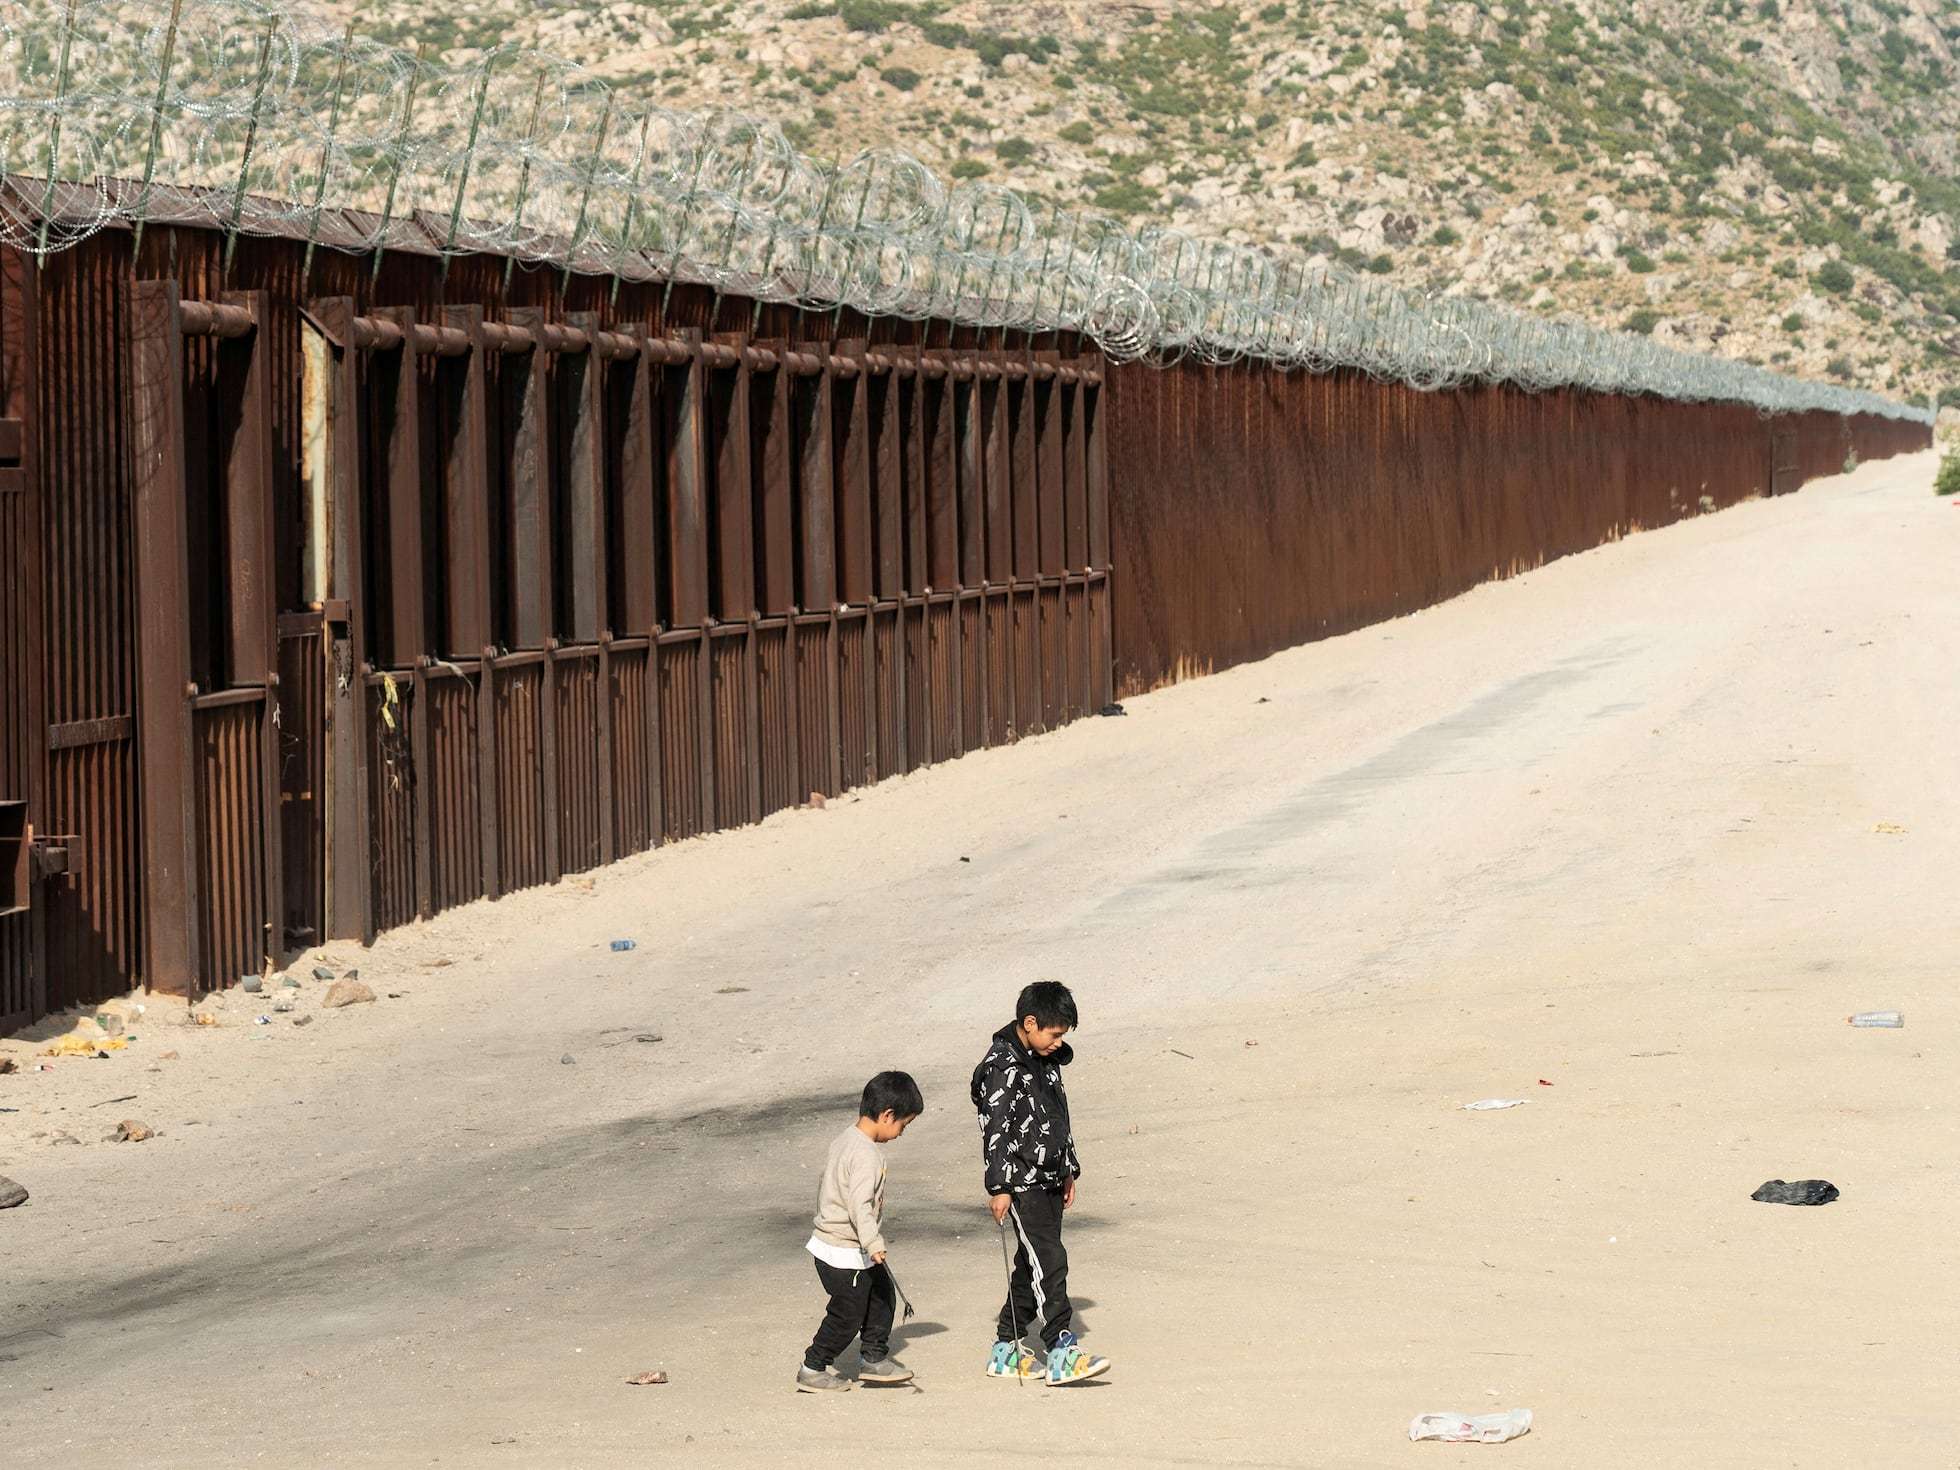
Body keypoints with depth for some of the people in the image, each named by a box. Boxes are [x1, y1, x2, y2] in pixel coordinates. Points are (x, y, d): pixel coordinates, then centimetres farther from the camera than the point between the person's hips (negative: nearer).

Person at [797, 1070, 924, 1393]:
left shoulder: (844, 1139, 7)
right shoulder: (866, 1155, -24)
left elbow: (825, 1183, 20)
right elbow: (859, 1203, -34)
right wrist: (873, 1243, -41)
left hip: (830, 1238, 10)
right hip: (845, 1254, -10)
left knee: (882, 1295, 17)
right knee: (847, 1315, 2)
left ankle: (874, 1360, 26)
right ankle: (813, 1371, 14)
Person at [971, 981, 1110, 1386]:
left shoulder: (1047, 1060, 13)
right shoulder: (1002, 1066, -15)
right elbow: (995, 1129, -17)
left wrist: (1068, 1170, 25)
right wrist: (999, 1188, -19)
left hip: (1049, 1181, 9)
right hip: (1021, 1182, -9)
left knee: (1033, 1265, 10)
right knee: (1049, 1262, -14)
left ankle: (1005, 1351, 17)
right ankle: (1062, 1353, -16)